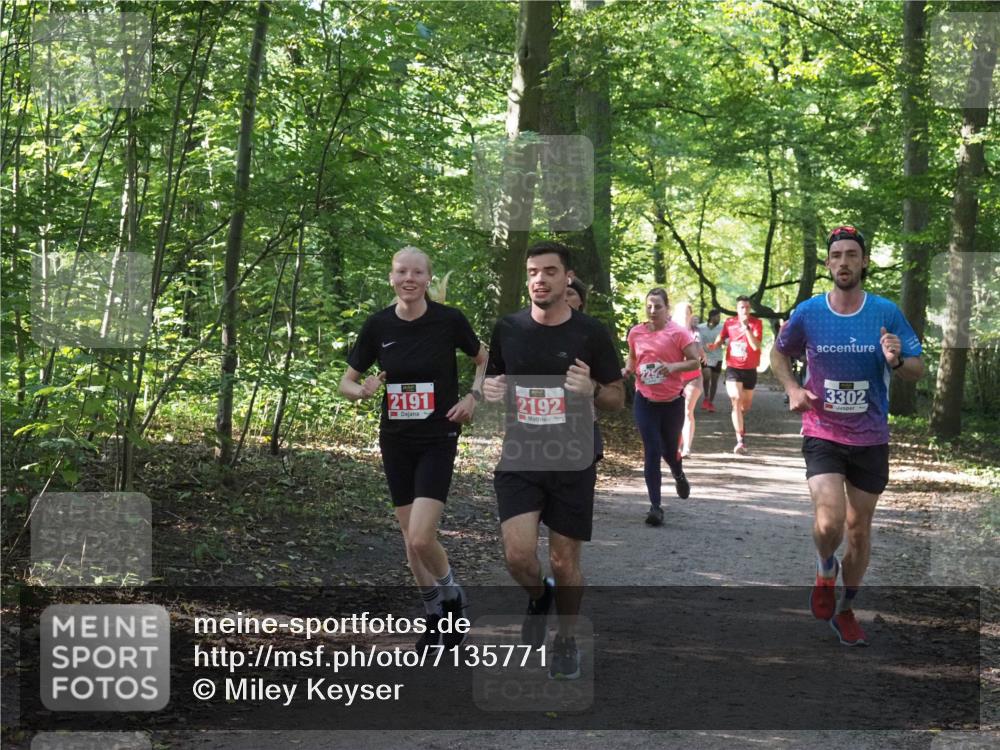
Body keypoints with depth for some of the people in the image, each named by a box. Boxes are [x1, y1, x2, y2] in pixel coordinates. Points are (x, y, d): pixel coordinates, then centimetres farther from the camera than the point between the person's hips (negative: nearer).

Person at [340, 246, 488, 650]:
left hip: (438, 440, -3)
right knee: (411, 537, 9)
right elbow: (347, 382, 5)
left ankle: (453, 597, 14)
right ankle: (435, 615, 28)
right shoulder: (378, 325, -3)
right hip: (395, 442, 4)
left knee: (421, 538, -15)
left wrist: (473, 397, -7)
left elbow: (485, 359, 8)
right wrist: (363, 391, -16)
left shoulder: (449, 321, -10)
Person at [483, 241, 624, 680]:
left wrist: (591, 390, -19)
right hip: (518, 460, 1)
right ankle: (538, 595, 21)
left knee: (564, 561, 6)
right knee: (518, 555, -14)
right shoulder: (507, 329, 3)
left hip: (572, 462, -1)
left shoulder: (591, 333, -3)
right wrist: (489, 391, -6)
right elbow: (492, 383, 18)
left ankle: (566, 641, 30)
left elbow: (618, 399, 3)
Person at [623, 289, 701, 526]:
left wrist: (674, 366, -26)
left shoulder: (678, 333, -8)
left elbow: (695, 362, -9)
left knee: (669, 450, 14)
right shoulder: (636, 333, 2)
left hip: (672, 400, -1)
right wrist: (628, 368, -3)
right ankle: (656, 506, -5)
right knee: (652, 451, -7)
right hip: (645, 400, 1)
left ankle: (679, 476, 51)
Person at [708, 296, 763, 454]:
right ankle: (741, 440, -20)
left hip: (750, 369, 1)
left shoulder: (756, 323, -8)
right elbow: (720, 339, 14)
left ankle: (740, 422, 51)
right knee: (736, 401, -17)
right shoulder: (729, 323, -2)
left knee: (746, 405, 17)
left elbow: (756, 345, -20)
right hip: (733, 368, -1)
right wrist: (714, 345, -8)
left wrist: (746, 327, -27)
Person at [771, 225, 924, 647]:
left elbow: (917, 371, -1)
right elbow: (779, 354, 13)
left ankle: (845, 610, 33)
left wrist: (896, 361, -24)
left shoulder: (886, 313, -6)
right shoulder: (807, 313, -6)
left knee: (859, 529, 12)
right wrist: (792, 389, -5)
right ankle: (825, 569, 15)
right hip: (822, 434, -1)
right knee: (829, 523, -20)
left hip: (870, 438, 1)